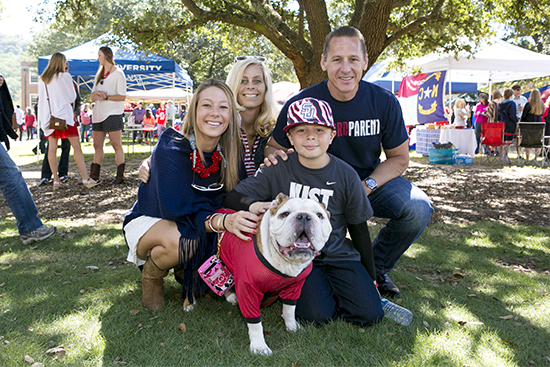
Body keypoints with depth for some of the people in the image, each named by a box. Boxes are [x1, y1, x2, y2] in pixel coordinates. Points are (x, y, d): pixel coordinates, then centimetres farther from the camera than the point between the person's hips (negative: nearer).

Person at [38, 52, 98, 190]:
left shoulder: (42, 79, 11)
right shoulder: (64, 76, -3)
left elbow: (41, 99, 15)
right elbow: (72, 97, 4)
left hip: (48, 117, 5)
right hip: (64, 115, -5)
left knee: (52, 147, 5)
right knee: (76, 146, -4)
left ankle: (56, 180, 4)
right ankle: (85, 179, -8)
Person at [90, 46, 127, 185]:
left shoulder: (118, 73, -2)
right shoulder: (99, 74, 20)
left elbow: (122, 96, -8)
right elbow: (92, 95, 15)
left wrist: (106, 97, -16)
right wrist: (97, 93, -7)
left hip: (113, 114, -7)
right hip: (98, 114, 7)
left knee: (116, 145, -6)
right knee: (97, 146, 8)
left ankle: (120, 176, -2)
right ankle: (94, 176, 13)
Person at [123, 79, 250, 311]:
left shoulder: (231, 153, -10)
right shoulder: (170, 150, -26)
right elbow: (179, 210, -34)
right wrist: (223, 221, -50)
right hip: (149, 222, -5)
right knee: (181, 239, -37)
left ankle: (187, 269, 9)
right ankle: (152, 276, -2)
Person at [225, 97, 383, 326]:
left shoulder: (346, 176, -5)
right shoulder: (277, 169, -8)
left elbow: (358, 228, 5)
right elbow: (232, 198, -6)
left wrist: (370, 276, 10)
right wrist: (253, 205, -30)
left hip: (338, 254, 2)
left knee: (370, 315, -11)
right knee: (318, 315, -21)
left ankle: (330, 288, 16)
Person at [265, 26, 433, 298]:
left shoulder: (384, 102, -10)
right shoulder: (300, 105, -15)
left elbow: (399, 158, 0)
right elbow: (274, 147, -2)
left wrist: (367, 186, -18)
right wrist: (273, 155, -29)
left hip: (371, 181, 1)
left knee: (418, 209, -25)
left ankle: (375, 267, 6)